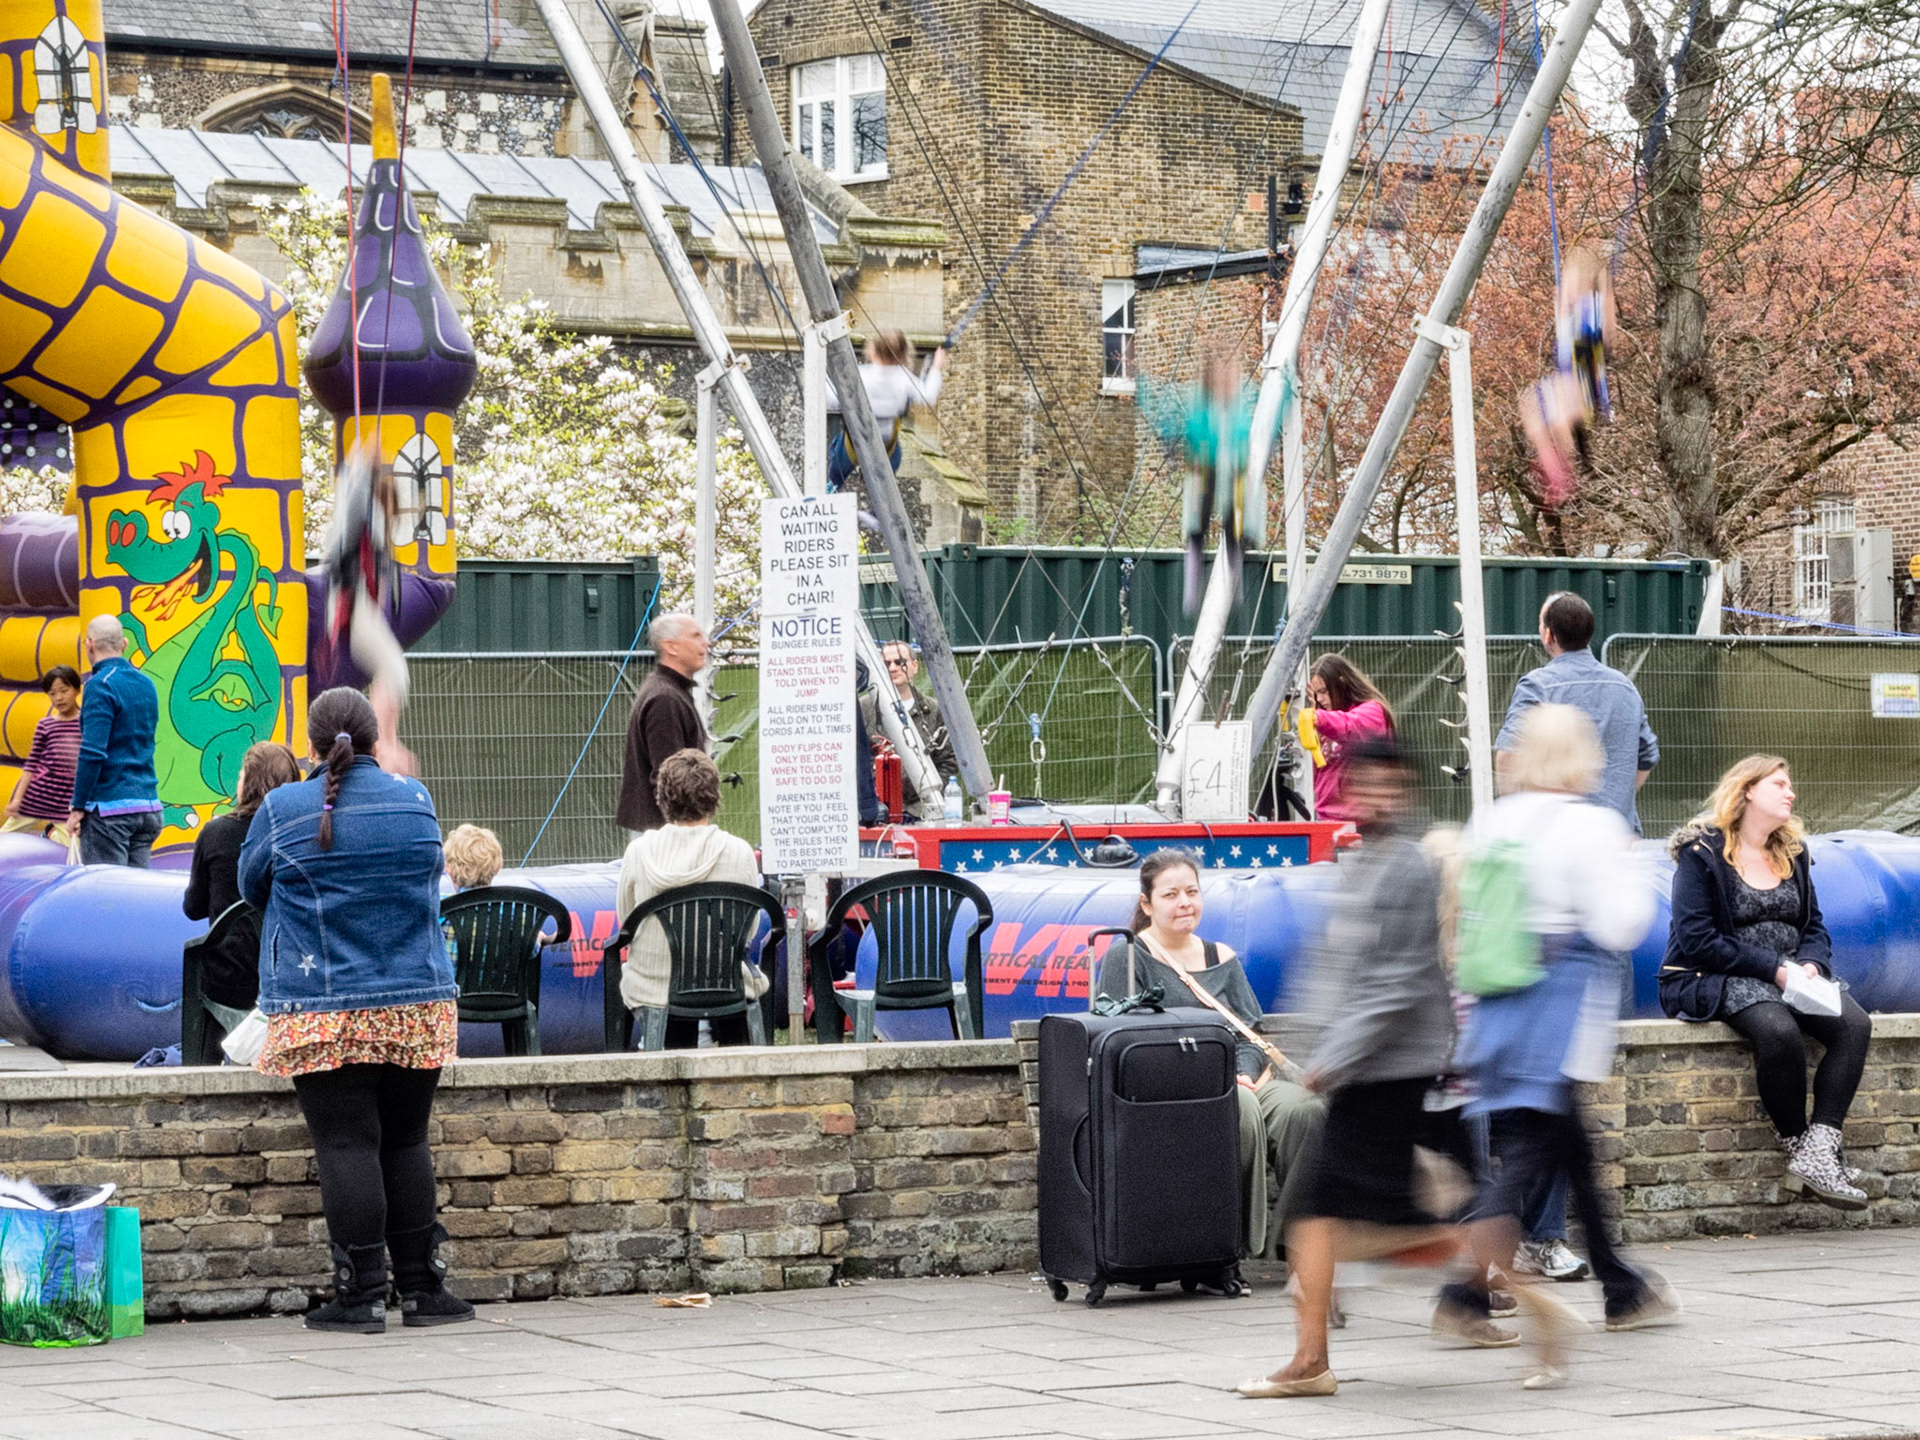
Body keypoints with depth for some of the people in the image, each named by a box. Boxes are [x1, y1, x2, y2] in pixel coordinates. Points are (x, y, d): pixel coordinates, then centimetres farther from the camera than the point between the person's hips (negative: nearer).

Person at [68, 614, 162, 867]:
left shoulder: (100, 686, -12)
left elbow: (92, 752, -18)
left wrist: (78, 807, -12)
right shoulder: (146, 685, 13)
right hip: (149, 806, 8)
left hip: (110, 807, -7)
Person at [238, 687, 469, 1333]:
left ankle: (362, 1294, -3)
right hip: (417, 1008, 3)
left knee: (346, 1146, -2)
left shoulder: (283, 810, -6)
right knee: (407, 1143, 9)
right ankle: (423, 1287, 11)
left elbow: (252, 887, 10)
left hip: (321, 1015, -3)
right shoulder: (416, 800, 2)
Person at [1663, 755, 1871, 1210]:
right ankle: (1796, 1147, -20)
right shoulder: (1702, 852, -5)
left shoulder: (1792, 853, 16)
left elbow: (1815, 928, 18)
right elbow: (1696, 939, -13)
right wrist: (1775, 968, -18)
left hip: (1788, 978, 7)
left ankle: (1818, 1152, -29)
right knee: (1779, 1030, -37)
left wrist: (1811, 965, -7)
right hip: (1715, 981, -7)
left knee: (1854, 1024, -22)